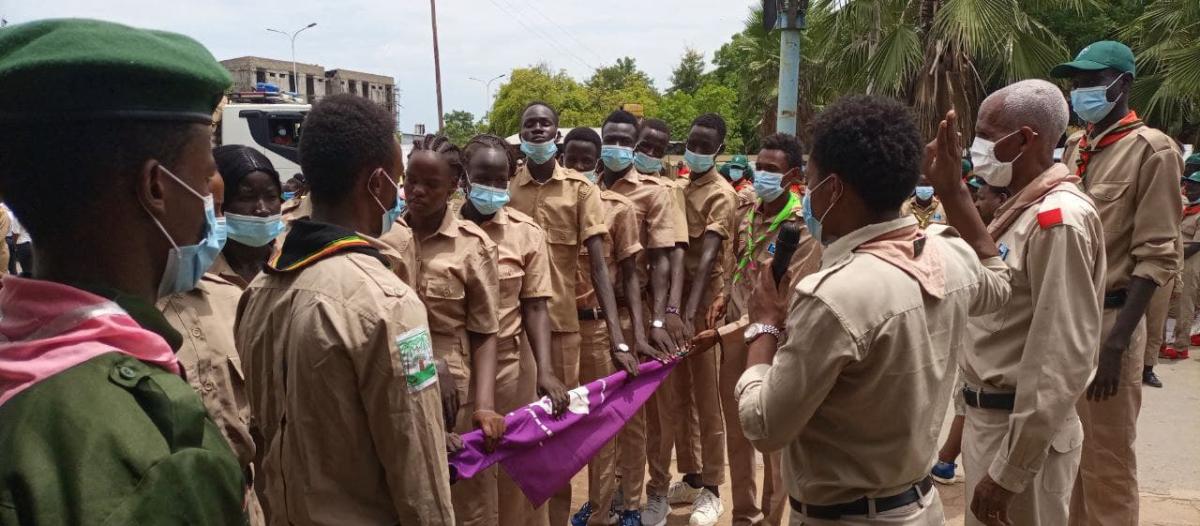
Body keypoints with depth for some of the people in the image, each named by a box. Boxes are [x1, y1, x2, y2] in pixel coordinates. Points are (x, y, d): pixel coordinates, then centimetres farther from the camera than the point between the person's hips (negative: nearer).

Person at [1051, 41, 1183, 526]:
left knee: (1105, 461, 4)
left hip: (1108, 318, -6)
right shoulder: (1074, 148, 12)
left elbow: (1156, 257, -13)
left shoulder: (1151, 150, -9)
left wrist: (1116, 343, -19)